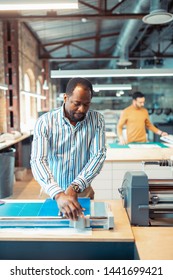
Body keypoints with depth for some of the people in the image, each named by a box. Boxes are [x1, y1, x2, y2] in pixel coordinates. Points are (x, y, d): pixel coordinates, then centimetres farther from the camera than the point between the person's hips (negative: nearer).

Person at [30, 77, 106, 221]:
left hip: (84, 191, 1)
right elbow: (38, 160, -22)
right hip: (51, 193, -1)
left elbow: (99, 155, -13)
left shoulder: (97, 120, -7)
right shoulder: (45, 122, -13)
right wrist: (58, 195, -37)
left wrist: (75, 187, -25)